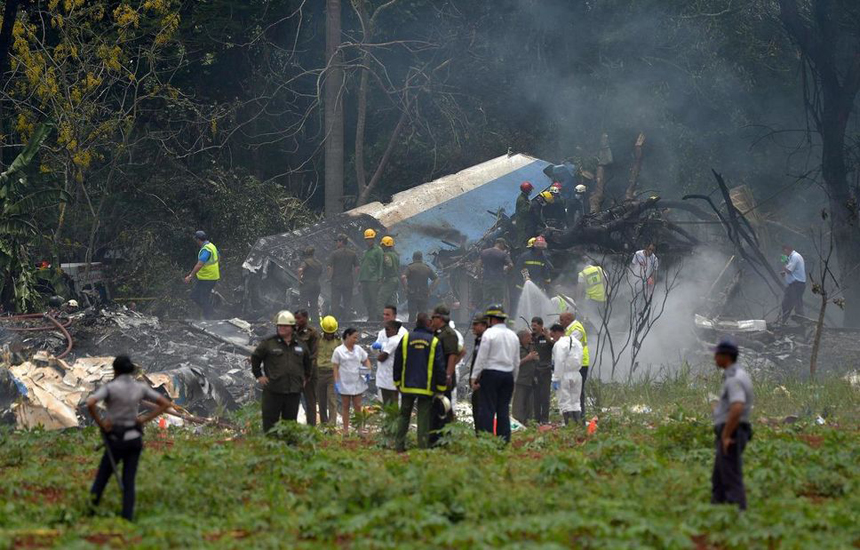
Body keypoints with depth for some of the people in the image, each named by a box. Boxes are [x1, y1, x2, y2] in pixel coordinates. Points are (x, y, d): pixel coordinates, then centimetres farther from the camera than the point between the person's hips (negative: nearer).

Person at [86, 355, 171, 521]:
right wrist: (145, 419, 2)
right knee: (128, 481, 7)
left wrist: (100, 423, -14)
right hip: (134, 438, 4)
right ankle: (127, 518, 0)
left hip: (117, 440, -4)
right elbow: (166, 403, 3)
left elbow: (90, 403, -28)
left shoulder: (110, 387, -13)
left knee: (103, 475, 18)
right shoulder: (140, 387, 1)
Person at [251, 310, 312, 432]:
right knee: (270, 420, -4)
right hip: (273, 391, -3)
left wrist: (305, 378, 21)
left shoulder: (300, 345, 11)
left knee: (290, 420, 9)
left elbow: (308, 362, 27)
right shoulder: (268, 343, 0)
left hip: (294, 391, 3)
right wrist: (259, 376, 2)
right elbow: (255, 358, 7)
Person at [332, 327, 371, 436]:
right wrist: (336, 382, -10)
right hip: (345, 384, -3)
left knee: (357, 406, 6)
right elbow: (335, 367, -5)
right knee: (345, 406, 7)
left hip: (357, 383, 3)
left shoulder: (358, 349, 5)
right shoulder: (339, 351, -6)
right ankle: (346, 430, 13)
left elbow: (366, 361, 16)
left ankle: (360, 429, 10)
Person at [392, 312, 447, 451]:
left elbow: (397, 363, 6)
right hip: (426, 387, -2)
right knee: (423, 418, 1)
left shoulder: (406, 338, 1)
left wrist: (397, 382, 16)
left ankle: (399, 445, 10)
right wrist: (441, 387, 5)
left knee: (404, 416, 12)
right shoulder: (434, 342, -5)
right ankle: (423, 446, -3)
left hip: (407, 386, 2)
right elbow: (440, 367, -3)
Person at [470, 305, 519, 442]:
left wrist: (474, 376, -6)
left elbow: (481, 357, -10)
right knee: (503, 410, 7)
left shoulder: (489, 334, -7)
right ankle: (504, 440, 4)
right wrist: (513, 379, 22)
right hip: (508, 375, 6)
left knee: (487, 409, -5)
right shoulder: (513, 336, 12)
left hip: (491, 374, -6)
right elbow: (516, 361, 16)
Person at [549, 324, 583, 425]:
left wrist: (556, 379, -17)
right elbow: (579, 360, 14)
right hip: (576, 374, 8)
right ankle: (578, 423, 12)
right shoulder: (576, 342, 11)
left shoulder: (560, 344, -14)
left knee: (565, 402, -2)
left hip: (565, 376, -8)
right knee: (576, 401, 14)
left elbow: (559, 362, -20)